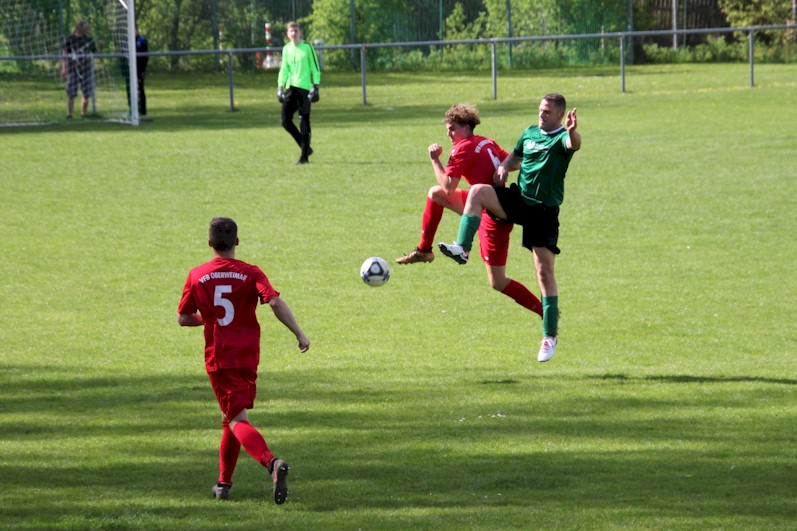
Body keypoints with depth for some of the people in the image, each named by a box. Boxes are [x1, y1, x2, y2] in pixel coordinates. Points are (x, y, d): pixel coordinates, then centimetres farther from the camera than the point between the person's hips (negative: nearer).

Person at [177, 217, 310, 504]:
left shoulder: (197, 276, -1)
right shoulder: (250, 273, -4)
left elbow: (183, 318, 7)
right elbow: (275, 302, -19)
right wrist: (299, 333, -15)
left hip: (217, 359, -2)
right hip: (248, 357, 2)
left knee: (237, 420, -9)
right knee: (231, 418, 19)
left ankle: (272, 463, -36)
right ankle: (223, 484, 23)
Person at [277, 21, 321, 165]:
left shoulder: (307, 47, -4)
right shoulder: (286, 49, 11)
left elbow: (315, 68, -4)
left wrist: (316, 87, -10)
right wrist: (280, 87, 8)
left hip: (304, 88, -5)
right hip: (290, 88, 5)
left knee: (304, 123, -5)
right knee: (286, 120, -1)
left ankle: (304, 156, 0)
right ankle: (305, 147, 15)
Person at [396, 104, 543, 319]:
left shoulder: (464, 148, -17)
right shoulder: (486, 143, 7)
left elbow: (448, 187, -20)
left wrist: (435, 159, -11)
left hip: (494, 216, -10)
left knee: (497, 282, -3)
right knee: (435, 193, 13)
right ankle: (423, 250, 20)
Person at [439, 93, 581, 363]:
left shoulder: (562, 138, -9)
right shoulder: (530, 133, 12)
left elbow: (574, 144, -33)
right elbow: (515, 158, 27)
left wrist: (572, 131, -57)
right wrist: (504, 167, 3)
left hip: (544, 210, -5)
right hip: (518, 199, 5)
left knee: (545, 271, -6)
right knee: (477, 191, -22)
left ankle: (550, 335, 3)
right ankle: (462, 248, -26)